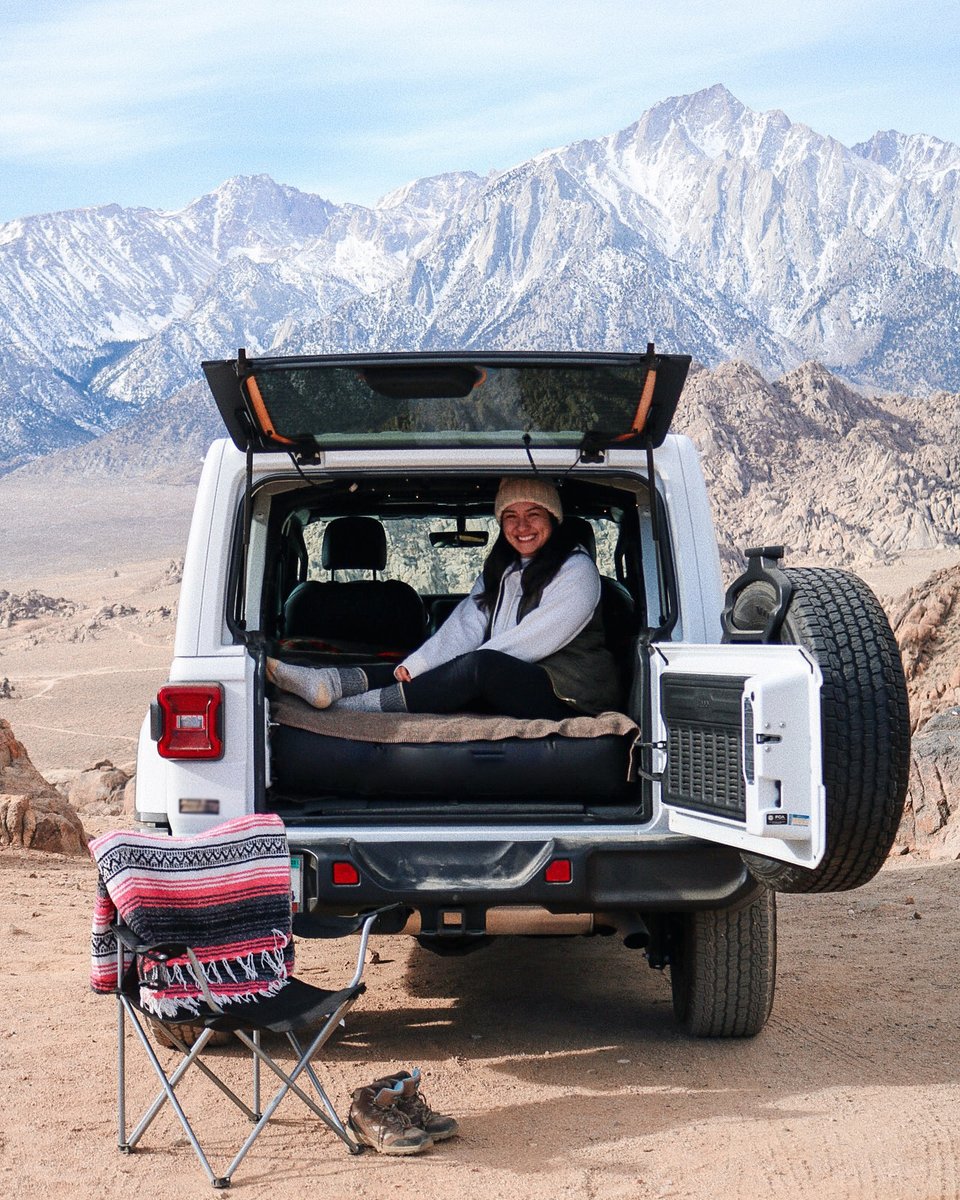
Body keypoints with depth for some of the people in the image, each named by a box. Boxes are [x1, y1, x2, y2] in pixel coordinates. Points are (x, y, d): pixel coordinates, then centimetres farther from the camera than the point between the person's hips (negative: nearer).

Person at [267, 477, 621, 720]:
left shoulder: (576, 570, -7)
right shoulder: (500, 569, 16)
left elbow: (534, 640, -15)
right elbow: (465, 624, 2)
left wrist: (460, 668, -15)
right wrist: (414, 665, -15)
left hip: (571, 697, -8)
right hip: (511, 687, 8)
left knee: (480, 666, -32)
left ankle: (352, 706, -32)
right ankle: (327, 682, -25)